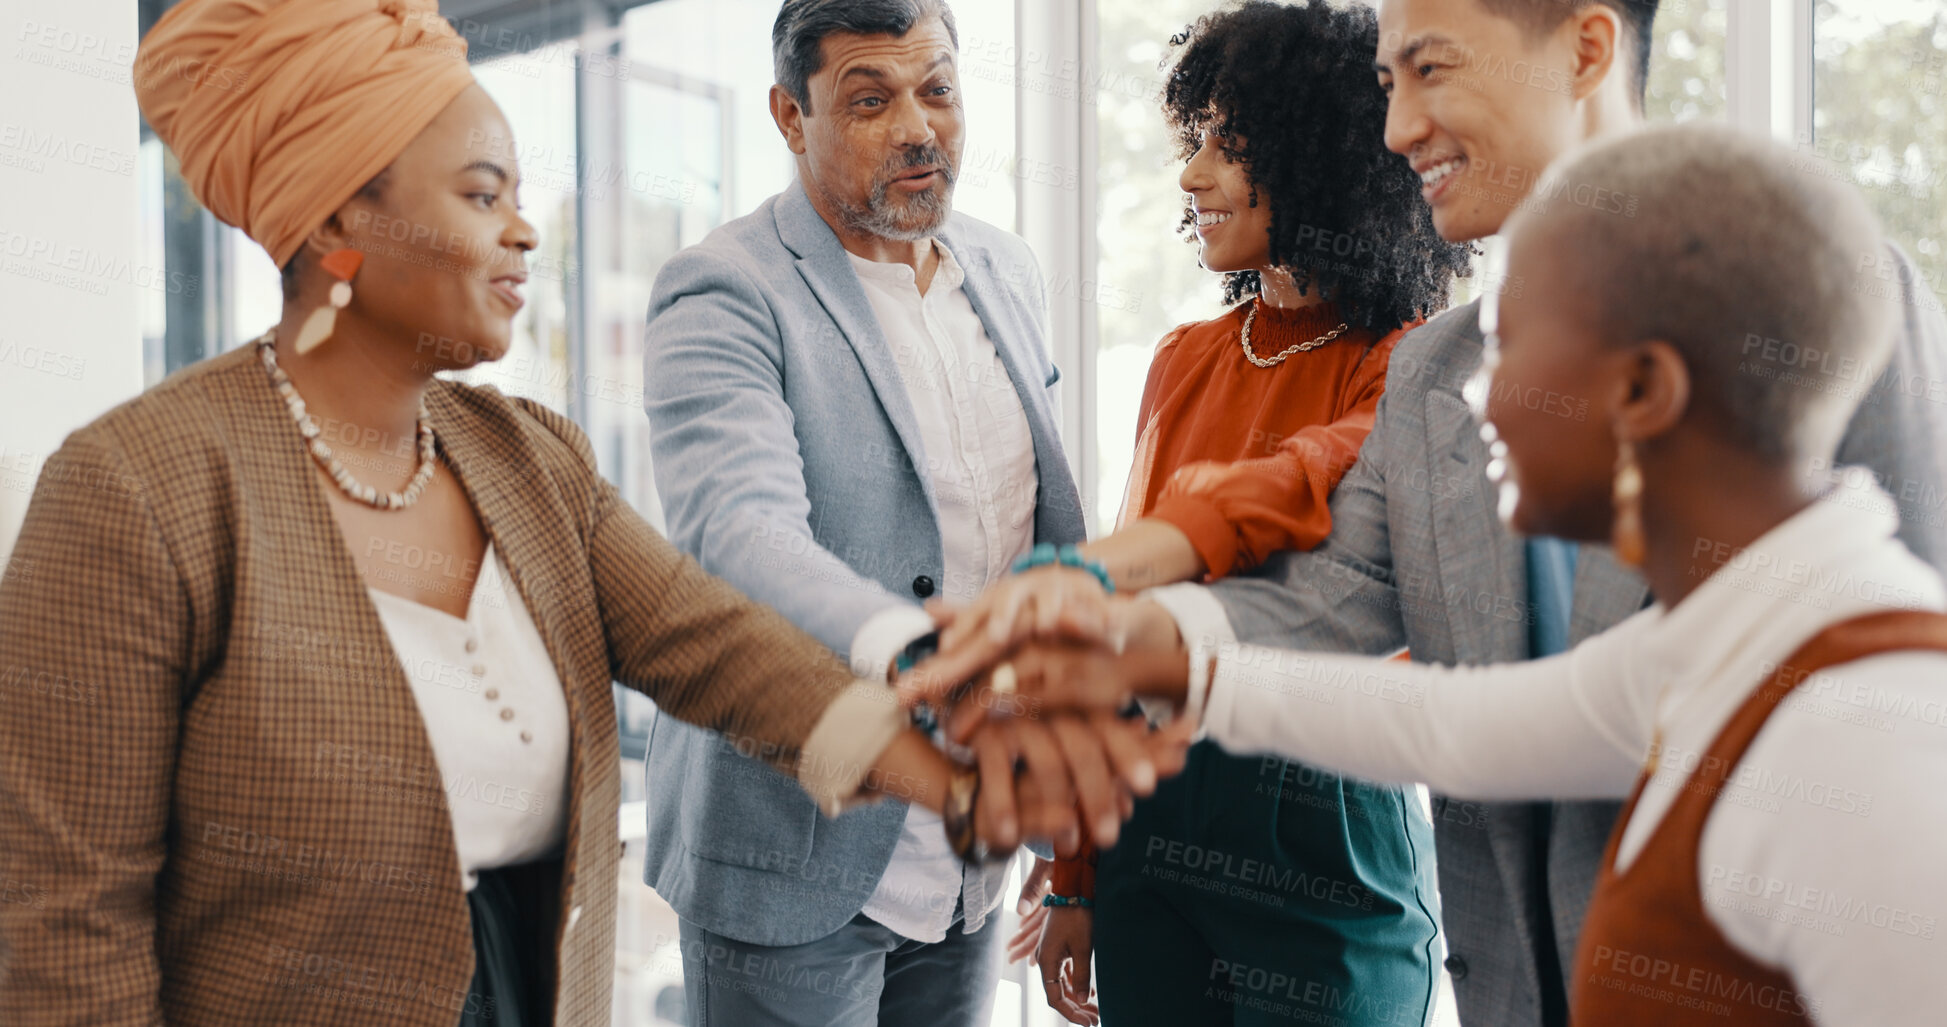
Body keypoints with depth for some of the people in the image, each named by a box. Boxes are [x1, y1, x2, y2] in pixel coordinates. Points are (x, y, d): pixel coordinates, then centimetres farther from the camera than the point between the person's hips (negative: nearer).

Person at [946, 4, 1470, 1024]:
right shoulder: (1185, 361, 10)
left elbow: (1296, 491, -30)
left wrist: (1079, 572, -47)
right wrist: (1076, 879, 10)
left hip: (1325, 835, -5)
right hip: (1152, 820, 5)